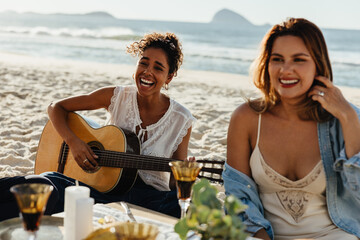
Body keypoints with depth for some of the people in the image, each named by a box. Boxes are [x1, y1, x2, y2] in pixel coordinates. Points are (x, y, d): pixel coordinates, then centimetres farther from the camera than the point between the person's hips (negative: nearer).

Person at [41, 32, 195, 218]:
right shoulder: (117, 97, 0)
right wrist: (73, 143, -12)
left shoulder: (181, 120, -3)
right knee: (48, 180, -28)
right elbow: (56, 108, 5)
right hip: (106, 187, 0)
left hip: (150, 197, 1)